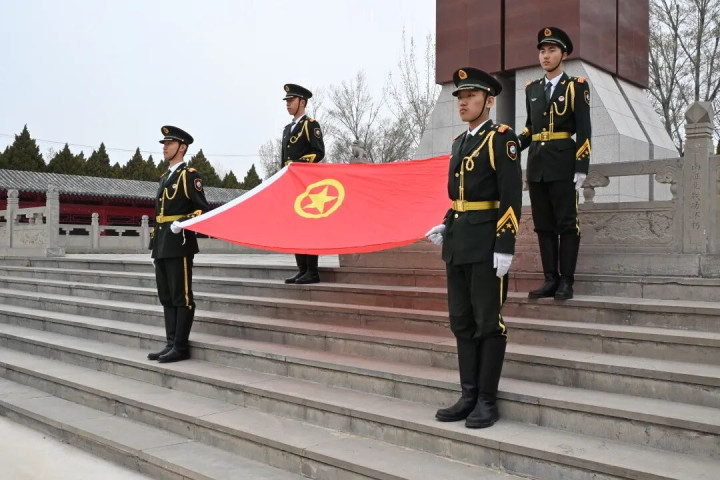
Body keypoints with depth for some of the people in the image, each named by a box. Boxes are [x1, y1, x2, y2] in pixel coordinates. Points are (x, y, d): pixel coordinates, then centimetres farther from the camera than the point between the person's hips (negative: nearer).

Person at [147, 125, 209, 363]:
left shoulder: (189, 175, -4)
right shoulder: (165, 177, 20)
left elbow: (203, 209, -9)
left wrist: (182, 223, -24)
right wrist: (155, 247, 21)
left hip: (179, 244, -9)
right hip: (162, 246, 9)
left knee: (182, 297, -4)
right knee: (167, 298, 11)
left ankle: (181, 347, 0)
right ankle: (171, 343, 18)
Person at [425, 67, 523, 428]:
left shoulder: (501, 138, -6)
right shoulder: (459, 142, 17)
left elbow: (511, 196, -13)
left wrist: (505, 247, -18)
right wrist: (446, 227, 11)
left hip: (486, 244, -8)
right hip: (457, 243, 8)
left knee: (488, 322, -1)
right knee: (462, 322, 11)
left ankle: (487, 401, 10)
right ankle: (469, 396, 20)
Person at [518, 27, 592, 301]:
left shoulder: (576, 86, 1)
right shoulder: (532, 89, 15)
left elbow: (584, 131, -5)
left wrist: (582, 168, -12)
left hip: (563, 164, -5)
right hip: (536, 164, 5)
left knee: (567, 224, -2)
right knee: (543, 225, 6)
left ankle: (566, 283, 3)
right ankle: (550, 280, 13)